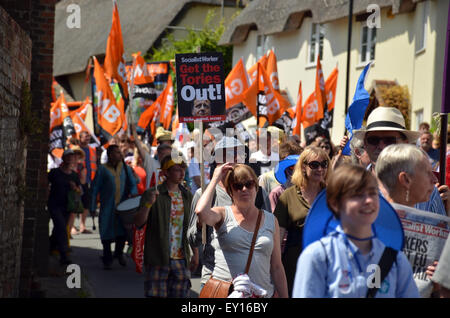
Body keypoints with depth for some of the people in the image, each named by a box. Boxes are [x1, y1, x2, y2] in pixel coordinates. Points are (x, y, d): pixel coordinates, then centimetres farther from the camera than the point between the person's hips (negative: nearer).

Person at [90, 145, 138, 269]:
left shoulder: (126, 168, 10)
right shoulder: (103, 169, 0)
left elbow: (133, 183, 11)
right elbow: (95, 189, 0)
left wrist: (132, 193, -11)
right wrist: (93, 207, -3)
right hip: (107, 207, -3)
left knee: (123, 231, 1)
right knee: (107, 233, 2)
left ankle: (119, 253, 27)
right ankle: (107, 260, 16)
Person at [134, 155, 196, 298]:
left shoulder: (187, 196, 11)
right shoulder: (152, 194, -3)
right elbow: (138, 223, -10)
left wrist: (195, 253, 14)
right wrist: (148, 204, -26)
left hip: (181, 259, 4)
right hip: (158, 259, -4)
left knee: (179, 294, 5)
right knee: (156, 294, -5)